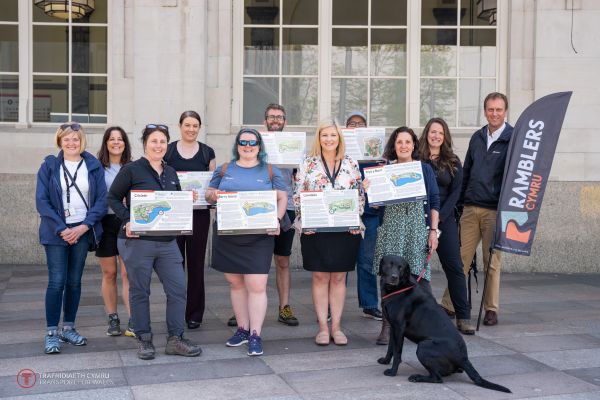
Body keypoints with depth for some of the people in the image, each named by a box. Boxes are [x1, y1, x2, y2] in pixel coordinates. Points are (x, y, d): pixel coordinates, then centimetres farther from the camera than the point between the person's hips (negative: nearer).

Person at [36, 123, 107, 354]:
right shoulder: (49, 166, 2)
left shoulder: (94, 166, 5)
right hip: (56, 232, -2)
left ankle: (69, 328, 18)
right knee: (57, 281, -6)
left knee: (74, 281, 8)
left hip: (82, 231, 2)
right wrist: (62, 230, -13)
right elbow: (42, 201, -4)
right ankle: (51, 333, 0)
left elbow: (102, 200, 0)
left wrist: (83, 227, -12)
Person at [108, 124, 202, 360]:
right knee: (139, 291, 4)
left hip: (167, 242, 5)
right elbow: (113, 198, -2)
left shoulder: (170, 173, 14)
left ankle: (175, 340, 12)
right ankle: (144, 340, 18)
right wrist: (127, 220, -14)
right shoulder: (132, 170, -4)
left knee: (178, 289, 2)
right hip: (137, 241, -5)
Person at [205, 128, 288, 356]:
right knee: (235, 284, 10)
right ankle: (242, 329, 23)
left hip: (259, 236, -2)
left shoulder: (270, 171, 7)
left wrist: (276, 220, -11)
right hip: (227, 235, 3)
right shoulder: (225, 170, 12)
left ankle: (255, 335, 0)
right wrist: (212, 195, -8)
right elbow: (209, 194, 16)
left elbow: (282, 198, 6)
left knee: (257, 286, -8)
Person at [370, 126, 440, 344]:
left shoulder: (424, 169, 10)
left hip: (418, 228, 0)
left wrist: (434, 230, 2)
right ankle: (387, 325, 6)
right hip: (391, 227, 0)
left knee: (419, 275, -6)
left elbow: (434, 202, 9)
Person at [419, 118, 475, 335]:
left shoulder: (453, 162, 9)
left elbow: (455, 192, 4)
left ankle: (463, 317, 1)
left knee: (455, 267, -2)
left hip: (444, 219, 1)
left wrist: (439, 218, -7)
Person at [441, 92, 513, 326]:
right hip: (470, 208, 4)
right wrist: (459, 202, 13)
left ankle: (491, 309, 14)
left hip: (495, 211, -4)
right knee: (461, 258, 3)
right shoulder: (477, 138, 13)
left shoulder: (513, 139, -2)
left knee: (492, 262, 3)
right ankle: (448, 305, 8)